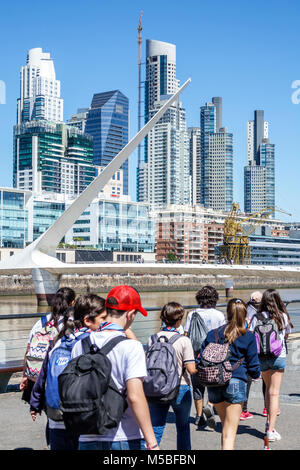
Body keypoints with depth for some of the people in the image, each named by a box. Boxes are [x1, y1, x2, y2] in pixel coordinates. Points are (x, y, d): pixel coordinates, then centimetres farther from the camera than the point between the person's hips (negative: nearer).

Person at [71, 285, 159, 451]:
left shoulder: (80, 346, 3)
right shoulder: (131, 347, -13)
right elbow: (135, 397, -20)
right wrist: (152, 443, -18)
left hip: (88, 439, 5)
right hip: (126, 440, -5)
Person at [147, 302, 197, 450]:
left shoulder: (152, 339, -2)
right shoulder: (184, 341, -13)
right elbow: (191, 369, -15)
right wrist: (200, 367, 5)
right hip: (180, 388, -2)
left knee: (156, 429, 8)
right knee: (183, 427, 18)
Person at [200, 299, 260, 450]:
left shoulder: (212, 334, 7)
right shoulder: (248, 337, -2)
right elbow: (253, 364, 1)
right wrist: (256, 374, 23)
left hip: (214, 385, 4)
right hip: (236, 382, -4)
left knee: (226, 425, 23)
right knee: (230, 431, -1)